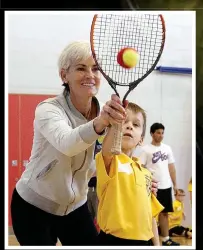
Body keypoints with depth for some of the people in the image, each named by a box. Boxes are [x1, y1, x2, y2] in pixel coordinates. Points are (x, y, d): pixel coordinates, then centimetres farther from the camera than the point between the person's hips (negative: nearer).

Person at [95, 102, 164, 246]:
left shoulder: (145, 173, 12)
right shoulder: (110, 161, -7)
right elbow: (107, 151, -32)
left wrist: (157, 243, 14)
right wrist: (115, 125, -50)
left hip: (143, 240, 6)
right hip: (114, 240, -6)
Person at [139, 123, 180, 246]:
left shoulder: (167, 148, 9)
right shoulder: (146, 149, -7)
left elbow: (171, 167, 13)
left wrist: (175, 184, 10)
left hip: (166, 186, 6)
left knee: (164, 213, 13)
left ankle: (166, 239, 22)